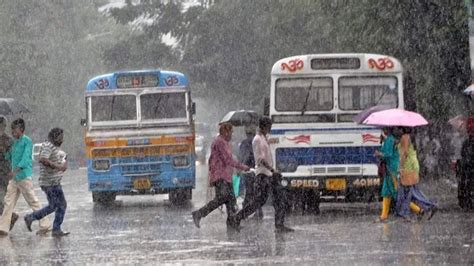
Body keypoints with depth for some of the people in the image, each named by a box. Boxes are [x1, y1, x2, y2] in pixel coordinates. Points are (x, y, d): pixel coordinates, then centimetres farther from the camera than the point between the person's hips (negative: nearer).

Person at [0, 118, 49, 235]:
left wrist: (16, 171, -32)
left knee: (33, 201, -1)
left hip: (24, 176, -8)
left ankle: (44, 225, 8)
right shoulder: (15, 142, 15)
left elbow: (25, 158, -21)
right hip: (14, 177, 8)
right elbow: (11, 157, 20)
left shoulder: (27, 141, -10)